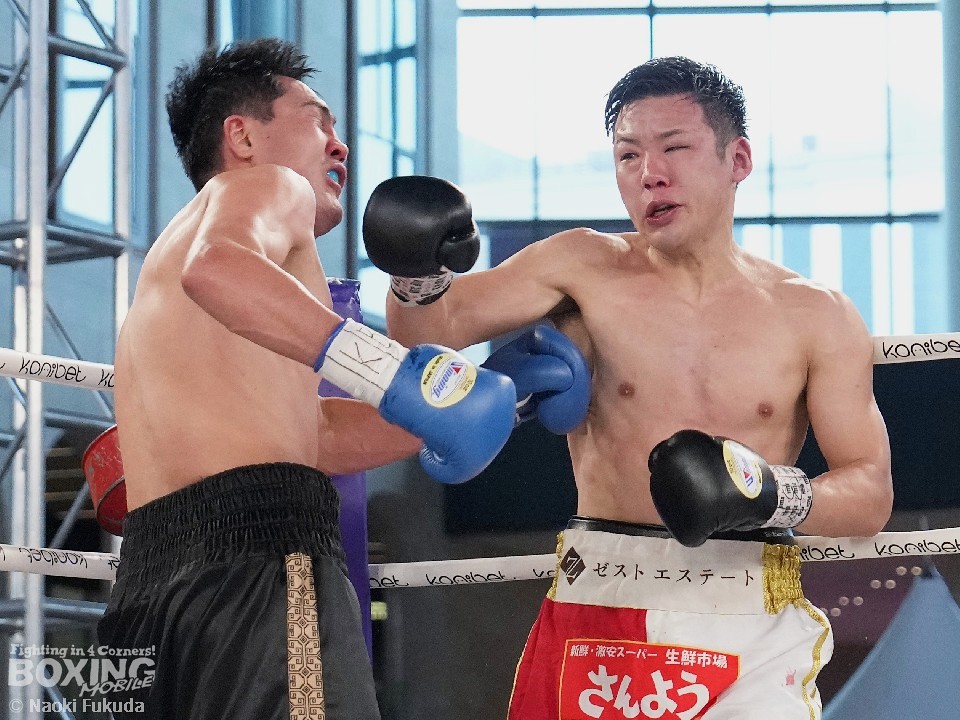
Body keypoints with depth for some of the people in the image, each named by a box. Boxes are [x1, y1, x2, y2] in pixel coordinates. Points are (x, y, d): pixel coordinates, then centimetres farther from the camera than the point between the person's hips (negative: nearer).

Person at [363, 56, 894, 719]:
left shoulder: (815, 316, 3)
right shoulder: (585, 269, 5)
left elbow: (871, 495, 0)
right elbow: (434, 331, -1)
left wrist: (772, 494, -19)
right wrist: (418, 271, -23)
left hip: (752, 633, 0)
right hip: (596, 623, 0)